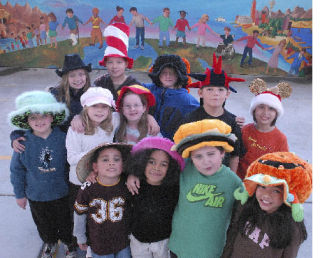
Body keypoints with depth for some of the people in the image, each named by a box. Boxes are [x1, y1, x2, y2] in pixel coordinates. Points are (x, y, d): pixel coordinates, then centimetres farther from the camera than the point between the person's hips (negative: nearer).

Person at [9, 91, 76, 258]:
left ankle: (69, 242, 51)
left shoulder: (63, 138, -18)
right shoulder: (23, 142, -16)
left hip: (62, 193, -1)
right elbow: (17, 170, -3)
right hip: (36, 196, 1)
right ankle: (50, 242, 56)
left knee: (65, 221, 20)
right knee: (44, 224, 25)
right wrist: (20, 194, 3)